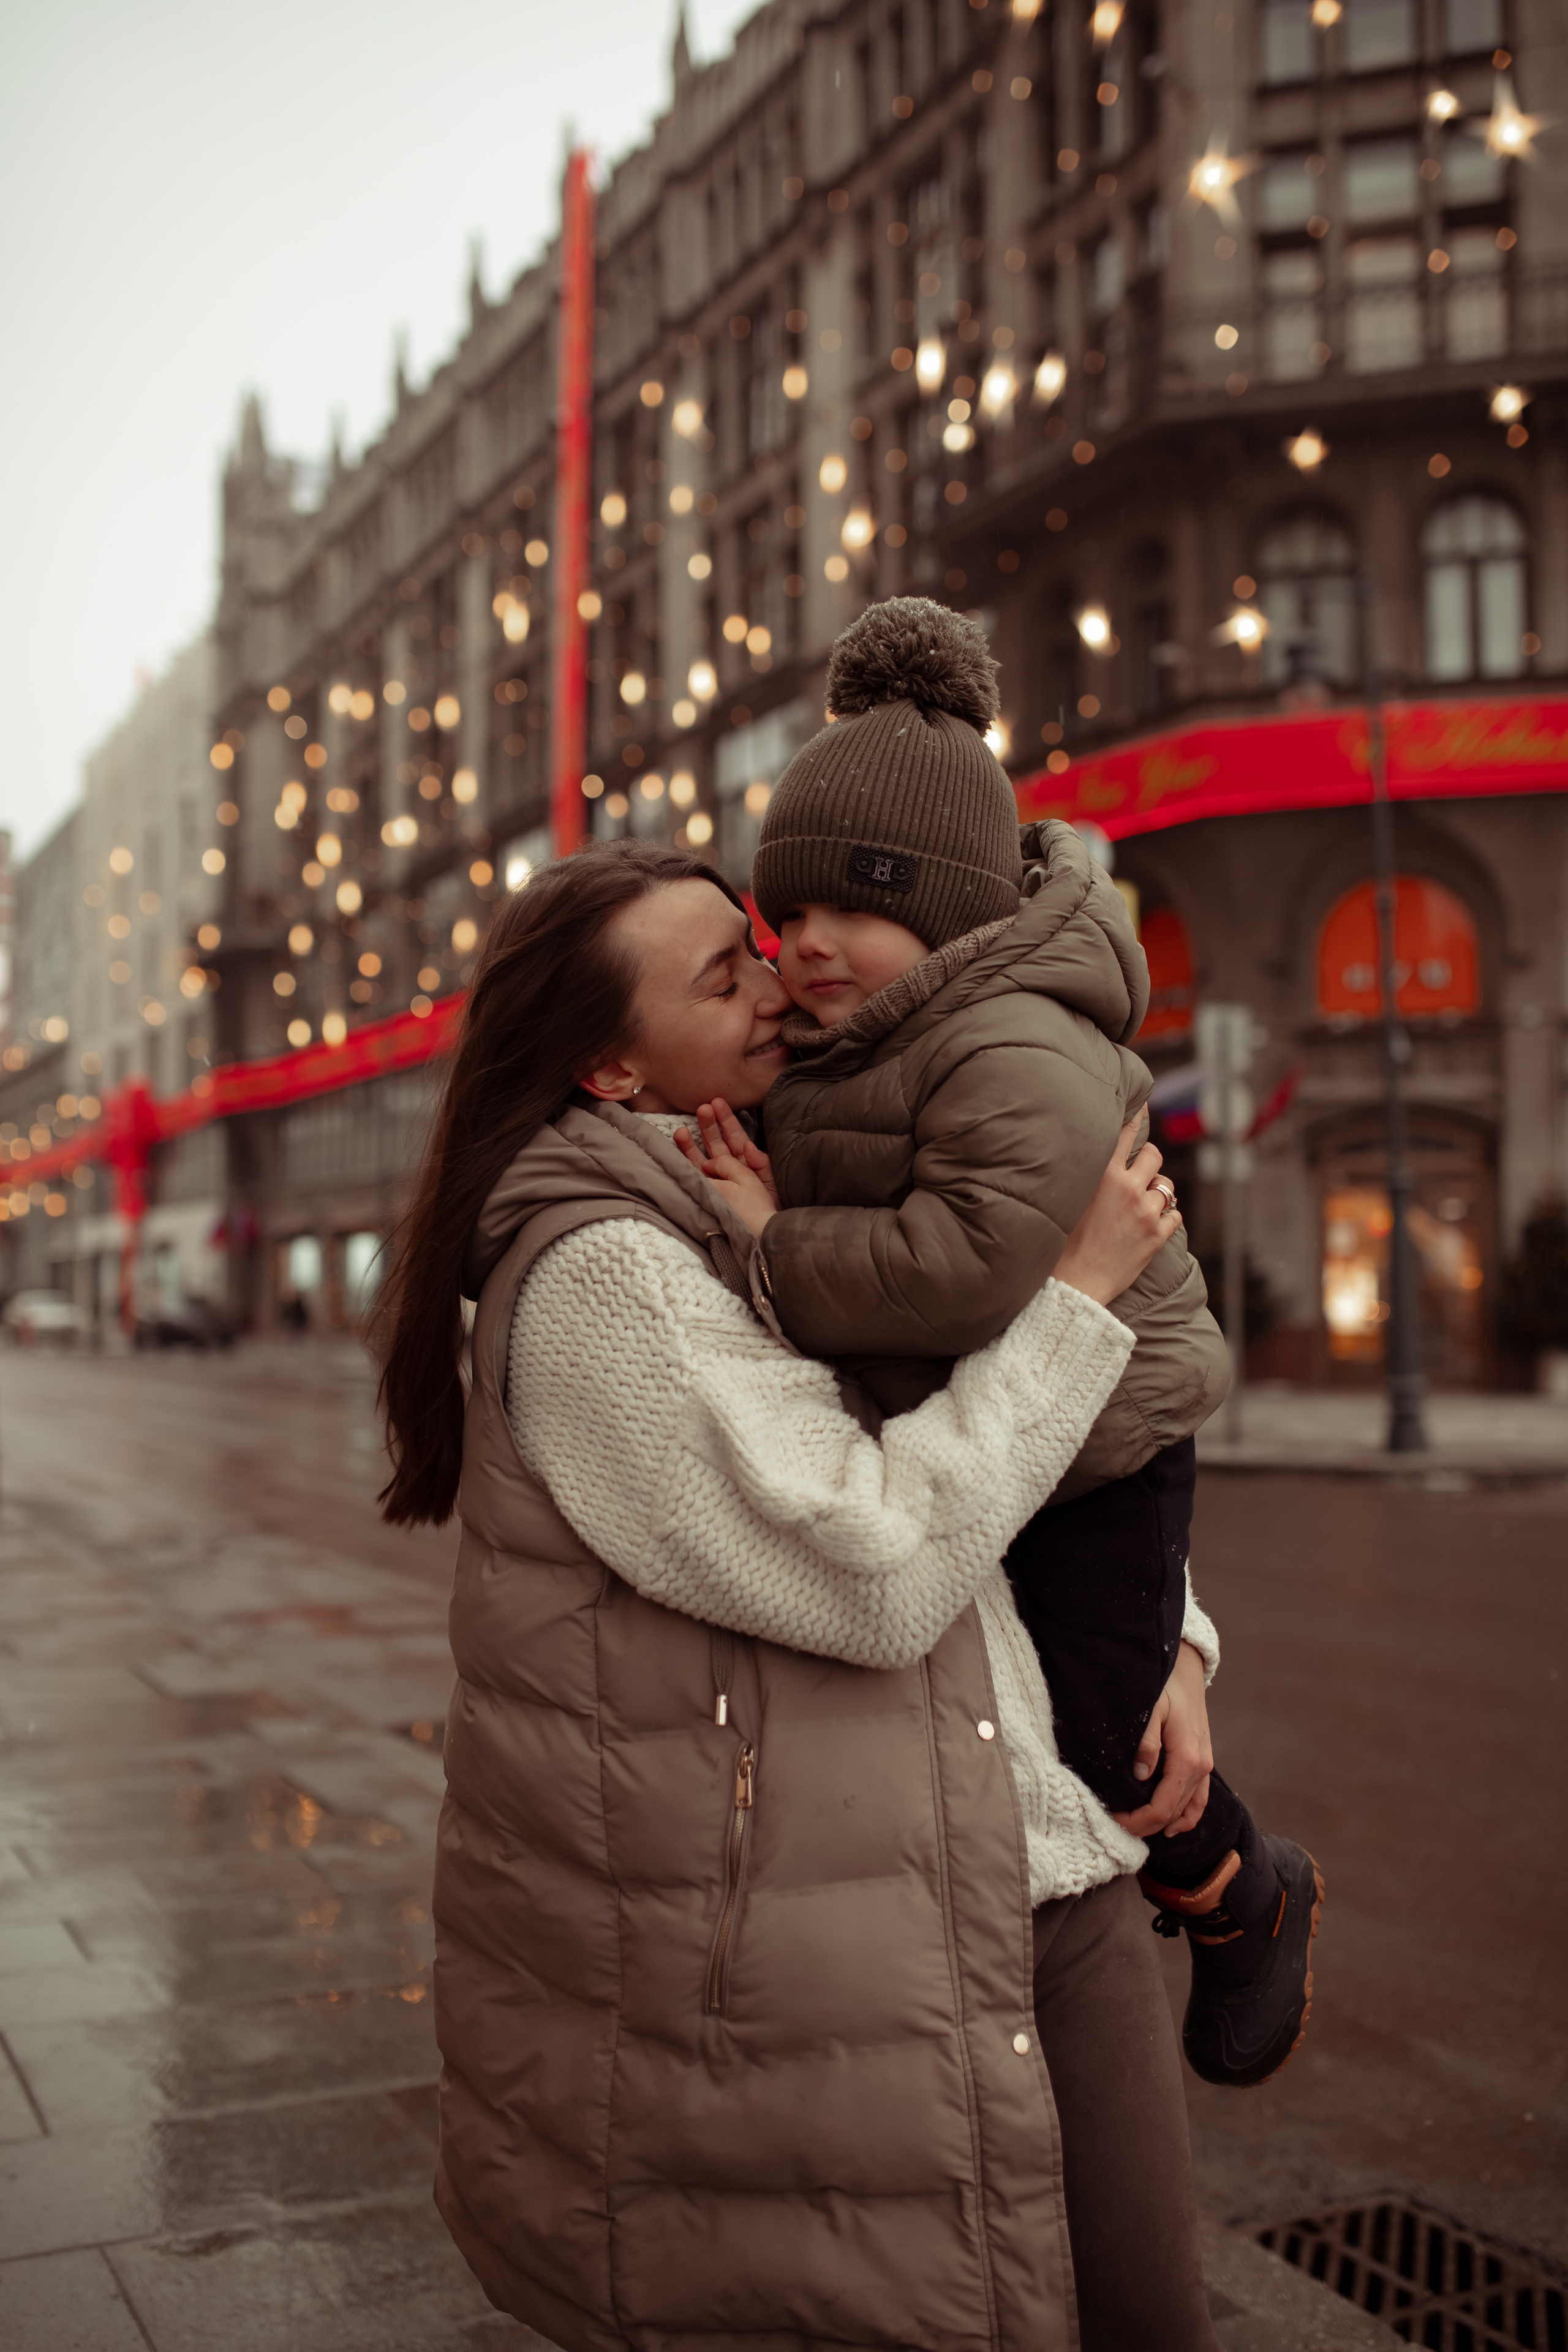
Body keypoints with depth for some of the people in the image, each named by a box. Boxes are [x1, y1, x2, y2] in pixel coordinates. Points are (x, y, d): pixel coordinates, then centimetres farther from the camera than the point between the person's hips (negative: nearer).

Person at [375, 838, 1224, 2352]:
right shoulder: (600, 1279, -15)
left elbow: (1061, 1467, 24)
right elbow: (875, 1572, -22)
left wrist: (1167, 1637, 7)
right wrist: (1080, 1289, -14)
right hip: (791, 1964, -8)